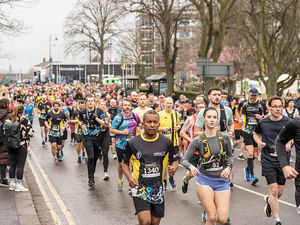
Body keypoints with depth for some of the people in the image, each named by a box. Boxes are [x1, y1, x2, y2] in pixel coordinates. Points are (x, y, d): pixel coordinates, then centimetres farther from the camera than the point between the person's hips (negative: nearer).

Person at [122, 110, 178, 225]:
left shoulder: (166, 142, -2)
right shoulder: (133, 143, -4)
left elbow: (174, 160, 10)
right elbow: (125, 163, 8)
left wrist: (174, 167, -14)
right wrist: (129, 178, -11)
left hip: (158, 189, 3)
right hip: (140, 188, -2)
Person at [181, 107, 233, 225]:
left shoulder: (224, 137, -1)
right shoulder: (198, 140, -6)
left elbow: (230, 156, 13)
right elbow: (184, 160, -6)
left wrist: (228, 168, -5)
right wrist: (191, 167, -27)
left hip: (222, 180, 2)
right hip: (205, 179, -2)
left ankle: (207, 214, 26)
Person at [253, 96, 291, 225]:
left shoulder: (288, 122, -4)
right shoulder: (263, 122, -2)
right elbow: (255, 134, 17)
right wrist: (259, 142, -3)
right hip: (268, 160, -1)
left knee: (280, 193, 11)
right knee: (274, 191, -9)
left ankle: (269, 200, 45)